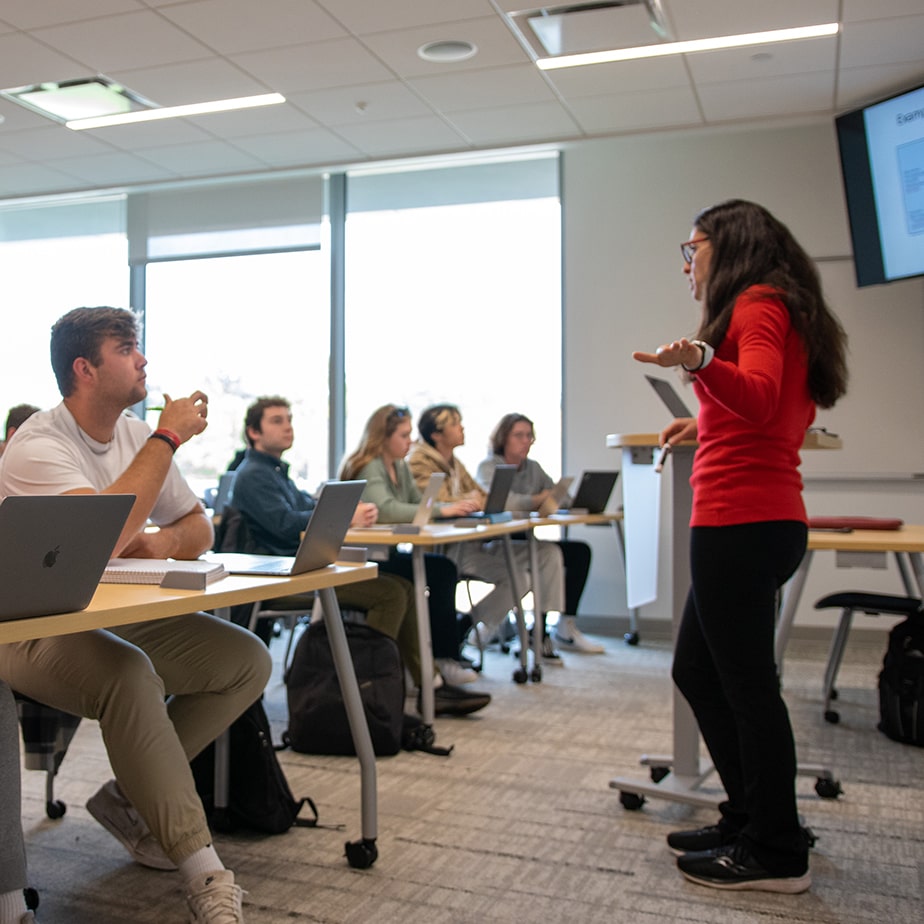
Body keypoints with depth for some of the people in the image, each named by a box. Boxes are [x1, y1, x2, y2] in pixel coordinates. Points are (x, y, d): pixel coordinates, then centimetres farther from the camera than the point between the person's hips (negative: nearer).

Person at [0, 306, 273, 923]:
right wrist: (168, 437, -25)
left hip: (120, 617, 8)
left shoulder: (137, 434, 6)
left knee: (249, 662, -8)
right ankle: (203, 874, -31)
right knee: (129, 675, -38)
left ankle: (129, 797, 1)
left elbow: (199, 529, 12)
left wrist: (163, 541, -13)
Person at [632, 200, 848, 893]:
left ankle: (777, 855, 8)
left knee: (746, 683, -4)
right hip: (755, 519, 11)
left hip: (739, 521, -11)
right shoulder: (776, 309, 23)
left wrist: (701, 362, -41)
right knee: (698, 671, 15)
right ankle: (751, 819, 25)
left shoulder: (758, 304, -6)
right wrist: (711, 422, 28)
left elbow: (759, 396, -24)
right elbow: (785, 412, 26)